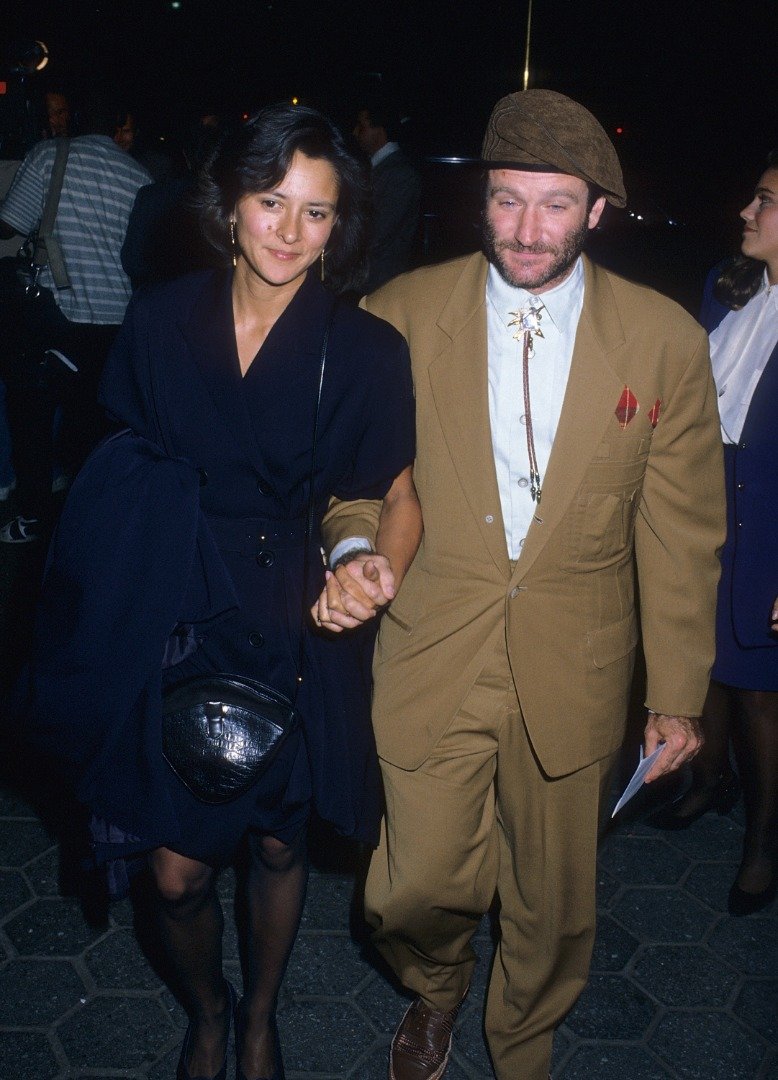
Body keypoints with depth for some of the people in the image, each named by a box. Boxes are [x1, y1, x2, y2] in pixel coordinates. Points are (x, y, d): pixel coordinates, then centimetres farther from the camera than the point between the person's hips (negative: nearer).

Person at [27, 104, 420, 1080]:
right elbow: (129, 468, 8)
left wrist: (381, 566, -23)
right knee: (177, 871, 5)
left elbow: (397, 495, -3)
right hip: (173, 629, 1)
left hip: (295, 630, -1)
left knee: (276, 846, 16)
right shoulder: (160, 320, -4)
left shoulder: (366, 351, -10)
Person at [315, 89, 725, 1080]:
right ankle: (436, 993, 46)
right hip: (432, 662, 0)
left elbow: (681, 531, -1)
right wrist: (354, 549, -18)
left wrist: (679, 693, 2)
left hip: (572, 677, 1)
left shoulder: (666, 341, -5)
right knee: (413, 895, 7)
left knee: (552, 907, 17)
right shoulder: (403, 312, -5)